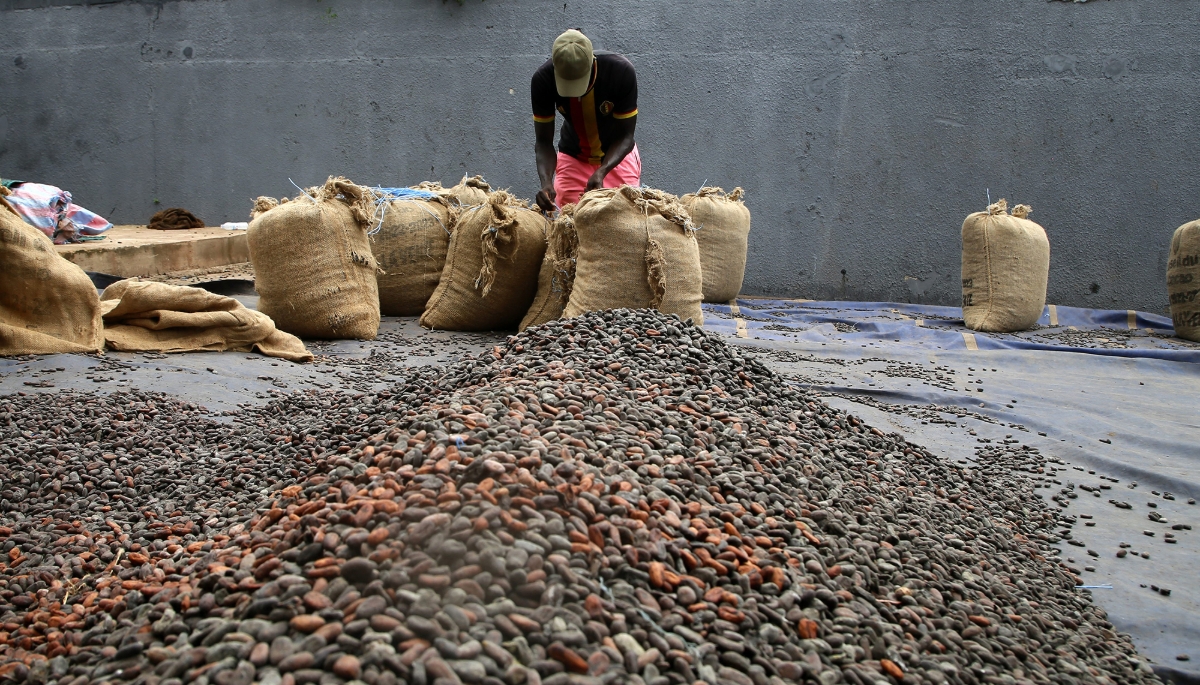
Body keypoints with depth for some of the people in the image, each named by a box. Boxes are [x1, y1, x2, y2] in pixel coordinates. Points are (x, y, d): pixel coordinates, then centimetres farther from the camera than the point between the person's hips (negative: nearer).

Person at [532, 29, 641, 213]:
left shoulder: (622, 72, -29)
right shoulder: (543, 79, -24)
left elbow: (625, 136, -22)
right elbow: (544, 141, -19)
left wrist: (601, 172, -39)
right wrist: (546, 181, -38)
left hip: (618, 156, -1)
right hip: (572, 157, 1)